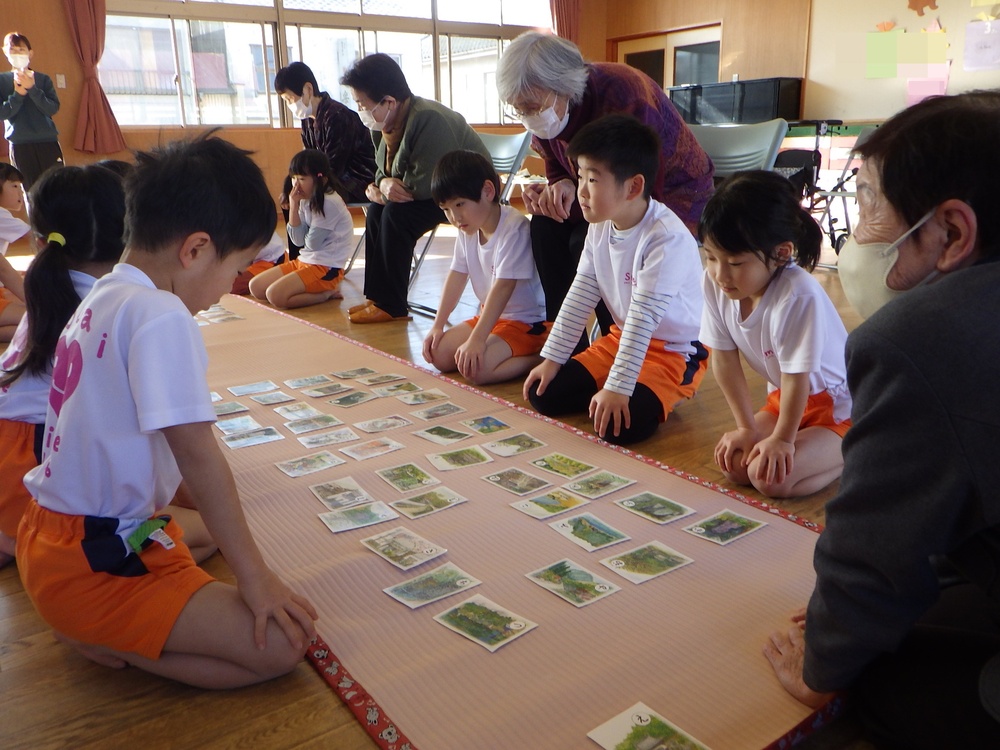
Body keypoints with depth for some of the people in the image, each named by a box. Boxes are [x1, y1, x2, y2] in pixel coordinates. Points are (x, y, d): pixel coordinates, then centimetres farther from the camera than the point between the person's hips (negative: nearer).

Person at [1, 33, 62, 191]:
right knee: (31, 189, -2)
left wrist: (32, 89, -14)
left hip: (48, 141, 0)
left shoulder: (43, 79, 9)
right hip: (19, 144, 0)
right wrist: (18, 94, -12)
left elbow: (53, 108, -3)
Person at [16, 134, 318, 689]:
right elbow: (197, 455, -23)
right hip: (92, 567, -10)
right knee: (283, 645, -14)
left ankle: (96, 627, 13)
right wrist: (255, 575, -16)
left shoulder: (102, 297, 8)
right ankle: (102, 638, -5)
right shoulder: (160, 314, -21)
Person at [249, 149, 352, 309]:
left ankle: (328, 294, -6)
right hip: (304, 260, 10)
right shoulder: (306, 201, 8)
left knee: (276, 295, -24)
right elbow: (298, 240, 4)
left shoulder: (330, 202, -19)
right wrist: (294, 206, -4)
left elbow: (312, 243, -16)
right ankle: (321, 290, 5)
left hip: (325, 267, -10)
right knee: (255, 287, 7)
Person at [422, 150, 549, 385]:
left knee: (477, 368, -27)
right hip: (492, 315, 9)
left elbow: (503, 287, -28)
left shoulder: (514, 229, -23)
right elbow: (457, 275, 8)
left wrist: (476, 340, -30)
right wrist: (437, 325, 4)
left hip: (528, 321, -9)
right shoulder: (467, 230, 2)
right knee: (439, 353, -2)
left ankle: (543, 359, -9)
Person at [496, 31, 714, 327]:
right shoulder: (546, 113, -9)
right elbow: (559, 175, 4)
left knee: (587, 242, -29)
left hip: (672, 194, -7)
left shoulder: (622, 94, -31)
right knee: (546, 226, -18)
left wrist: (571, 191, -34)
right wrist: (554, 192, -20)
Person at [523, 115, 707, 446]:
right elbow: (580, 296, 1)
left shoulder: (666, 238, -27)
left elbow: (644, 316, -30)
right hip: (622, 337, 8)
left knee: (619, 426, -28)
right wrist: (551, 358, 0)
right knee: (544, 395, 1)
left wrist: (617, 387, -30)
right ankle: (648, 389, 12)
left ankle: (657, 395, 5)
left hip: (676, 351, -8)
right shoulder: (600, 227, -3)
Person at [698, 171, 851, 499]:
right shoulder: (715, 282, -15)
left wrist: (782, 439, -13)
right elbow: (724, 359, -7)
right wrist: (748, 428, -3)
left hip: (840, 408, -7)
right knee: (733, 462, -9)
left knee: (770, 475, -23)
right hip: (783, 398, 7)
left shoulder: (799, 296, -34)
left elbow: (797, 377, -24)